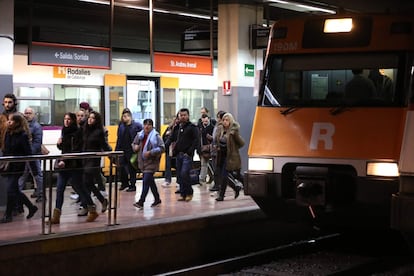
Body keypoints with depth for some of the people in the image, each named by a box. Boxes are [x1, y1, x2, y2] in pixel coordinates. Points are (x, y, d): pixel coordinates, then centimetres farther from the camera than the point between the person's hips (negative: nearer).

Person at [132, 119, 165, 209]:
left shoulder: (156, 136, -10)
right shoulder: (140, 135, 8)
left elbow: (162, 148, -15)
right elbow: (134, 143, 24)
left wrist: (150, 152, -22)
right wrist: (135, 146, -1)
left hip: (151, 162, -7)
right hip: (143, 161, 7)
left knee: (146, 181, -12)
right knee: (150, 181, 16)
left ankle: (141, 202, -12)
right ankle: (157, 199, 30)